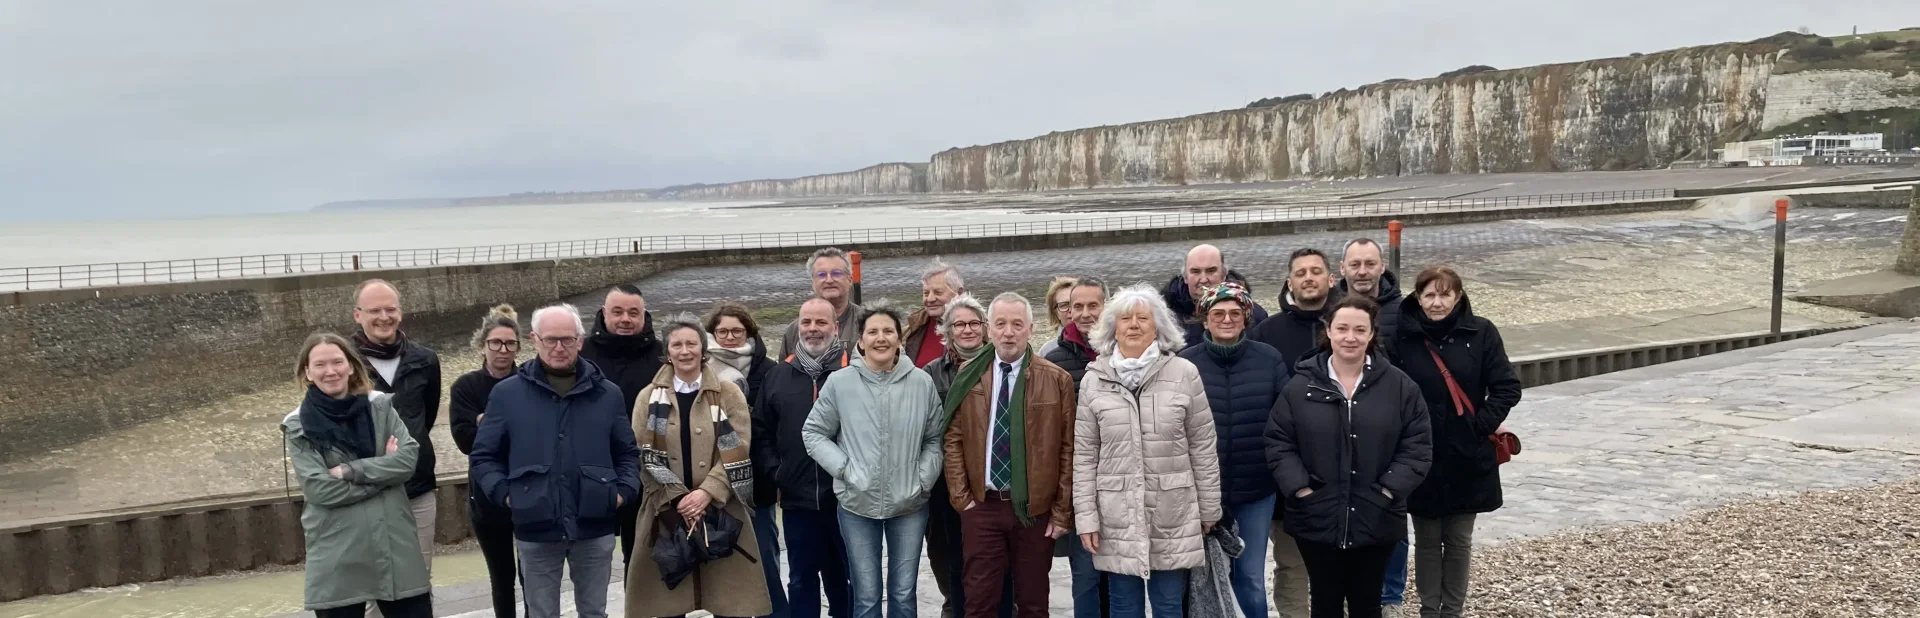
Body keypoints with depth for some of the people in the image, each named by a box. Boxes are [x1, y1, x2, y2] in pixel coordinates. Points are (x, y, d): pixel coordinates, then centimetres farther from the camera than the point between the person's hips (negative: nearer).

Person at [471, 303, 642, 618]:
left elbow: (627, 453, 12)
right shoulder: (507, 393, 1)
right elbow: (484, 456, 5)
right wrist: (505, 493, -9)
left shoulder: (607, 394, 7)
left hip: (595, 527, 1)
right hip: (535, 530, -1)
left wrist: (624, 491, -4)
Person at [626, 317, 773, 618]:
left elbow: (736, 452, -5)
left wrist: (707, 492, -18)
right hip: (666, 511, 1)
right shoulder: (650, 397, 6)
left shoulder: (729, 394, 3)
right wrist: (676, 497, -14)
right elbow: (644, 456, -2)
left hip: (720, 510, -1)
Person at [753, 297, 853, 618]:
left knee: (845, 577, 13)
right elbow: (759, 432, 11)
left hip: (845, 497, -3)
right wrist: (773, 472, 1)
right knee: (801, 580, 14)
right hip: (798, 500, 3)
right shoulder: (778, 375, 8)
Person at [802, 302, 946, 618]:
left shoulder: (922, 382, -2)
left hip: (909, 504, 1)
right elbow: (814, 432, 1)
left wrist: (923, 478, -4)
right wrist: (844, 469, -8)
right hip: (857, 504, -1)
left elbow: (935, 438, 7)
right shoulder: (839, 382, -6)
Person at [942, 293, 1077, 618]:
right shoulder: (969, 376, 4)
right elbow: (953, 439, 7)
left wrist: (1062, 510, -3)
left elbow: (1068, 448, -1)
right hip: (982, 506, 1)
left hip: (1036, 509, -1)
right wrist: (961, 497, 0)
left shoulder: (1057, 380, -3)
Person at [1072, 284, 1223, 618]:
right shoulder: (1094, 379, 2)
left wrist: (1209, 509, 3)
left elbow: (1203, 448, 2)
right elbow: (1084, 455, 3)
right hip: (1117, 517, 1)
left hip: (1172, 517, -1)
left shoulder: (1184, 373, -1)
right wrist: (1085, 516, -1)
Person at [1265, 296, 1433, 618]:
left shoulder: (1400, 386, -1)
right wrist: (1300, 489, -11)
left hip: (1375, 520, 0)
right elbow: (1278, 443, -1)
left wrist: (1389, 490, -11)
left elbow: (1417, 446, -2)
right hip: (1317, 518, 0)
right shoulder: (1300, 385, -2)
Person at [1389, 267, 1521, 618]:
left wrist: (1481, 426, -9)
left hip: (1467, 457, 1)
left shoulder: (1480, 333, -5)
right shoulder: (1402, 335, -8)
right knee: (1427, 539, 10)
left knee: (1459, 540, 11)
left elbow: (1507, 387, -3)